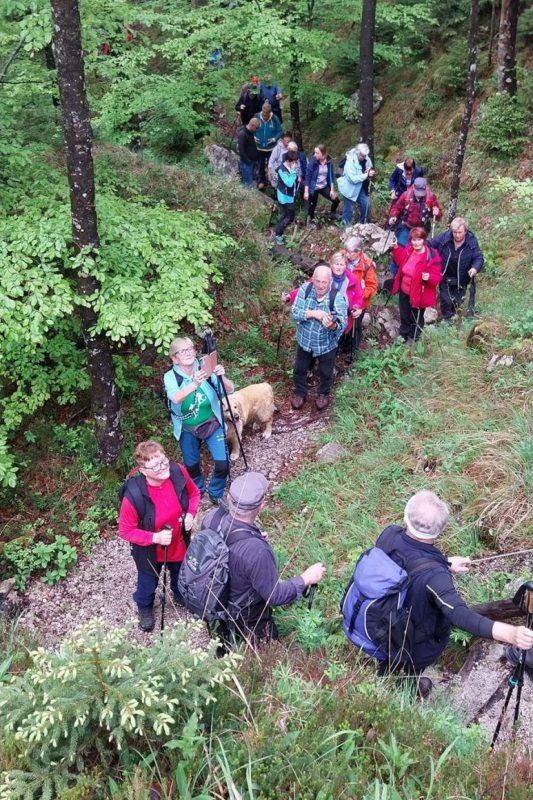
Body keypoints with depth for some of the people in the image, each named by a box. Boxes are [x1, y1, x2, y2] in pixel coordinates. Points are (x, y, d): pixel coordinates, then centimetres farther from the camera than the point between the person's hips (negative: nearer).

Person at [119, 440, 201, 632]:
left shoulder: (178, 472, -27)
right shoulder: (134, 495, -38)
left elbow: (194, 493, -4)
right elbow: (125, 531, -22)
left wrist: (190, 513, -21)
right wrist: (154, 538, -33)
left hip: (179, 543, 3)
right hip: (149, 551, -3)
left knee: (181, 576, 34)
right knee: (148, 583, 28)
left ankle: (181, 595, 69)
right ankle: (145, 608, 62)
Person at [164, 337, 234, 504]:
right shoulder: (170, 377, -18)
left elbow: (230, 390, -19)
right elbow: (176, 398, -39)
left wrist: (222, 377, -42)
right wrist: (194, 384, -57)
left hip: (212, 424, 0)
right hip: (187, 429, 0)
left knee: (223, 463, -8)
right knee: (191, 465, 14)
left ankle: (216, 493, 22)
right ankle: (197, 490, 48)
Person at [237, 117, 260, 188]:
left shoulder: (251, 132, 7)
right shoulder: (242, 134, -22)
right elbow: (241, 150, -25)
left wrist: (256, 158, 12)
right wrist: (248, 161, -21)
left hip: (252, 161, 9)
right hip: (246, 163, -9)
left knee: (251, 181, 17)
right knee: (248, 183, -5)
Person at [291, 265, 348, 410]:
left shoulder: (338, 298, -26)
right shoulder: (305, 289, -19)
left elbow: (342, 325, -32)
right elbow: (294, 314, -20)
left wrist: (332, 325, -55)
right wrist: (312, 313, -36)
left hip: (327, 344, -2)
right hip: (305, 340, 2)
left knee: (326, 373, 20)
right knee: (299, 369, 21)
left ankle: (323, 394, 49)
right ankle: (300, 392, 48)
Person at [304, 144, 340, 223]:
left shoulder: (329, 162, -9)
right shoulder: (312, 162, -18)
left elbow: (331, 176, 1)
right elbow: (307, 176, -14)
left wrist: (332, 190, -1)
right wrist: (306, 191, -14)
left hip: (324, 187, 4)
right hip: (313, 188, -3)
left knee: (336, 200, 2)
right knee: (312, 206, 4)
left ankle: (332, 214, 31)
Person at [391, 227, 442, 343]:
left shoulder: (432, 257, -26)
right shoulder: (409, 250, -7)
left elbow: (437, 277, -22)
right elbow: (401, 261, 15)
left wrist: (429, 277, -43)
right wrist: (396, 248, 3)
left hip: (418, 294, -6)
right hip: (404, 291, 6)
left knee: (416, 319, 18)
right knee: (404, 316, 27)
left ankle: (413, 338, 43)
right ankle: (403, 335, 51)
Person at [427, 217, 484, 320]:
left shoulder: (472, 242, -15)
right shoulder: (444, 237, -15)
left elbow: (479, 257, -11)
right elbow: (429, 245, -5)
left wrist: (475, 268, -32)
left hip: (461, 280, 0)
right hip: (445, 277, 1)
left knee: (457, 302, 10)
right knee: (445, 301, 8)